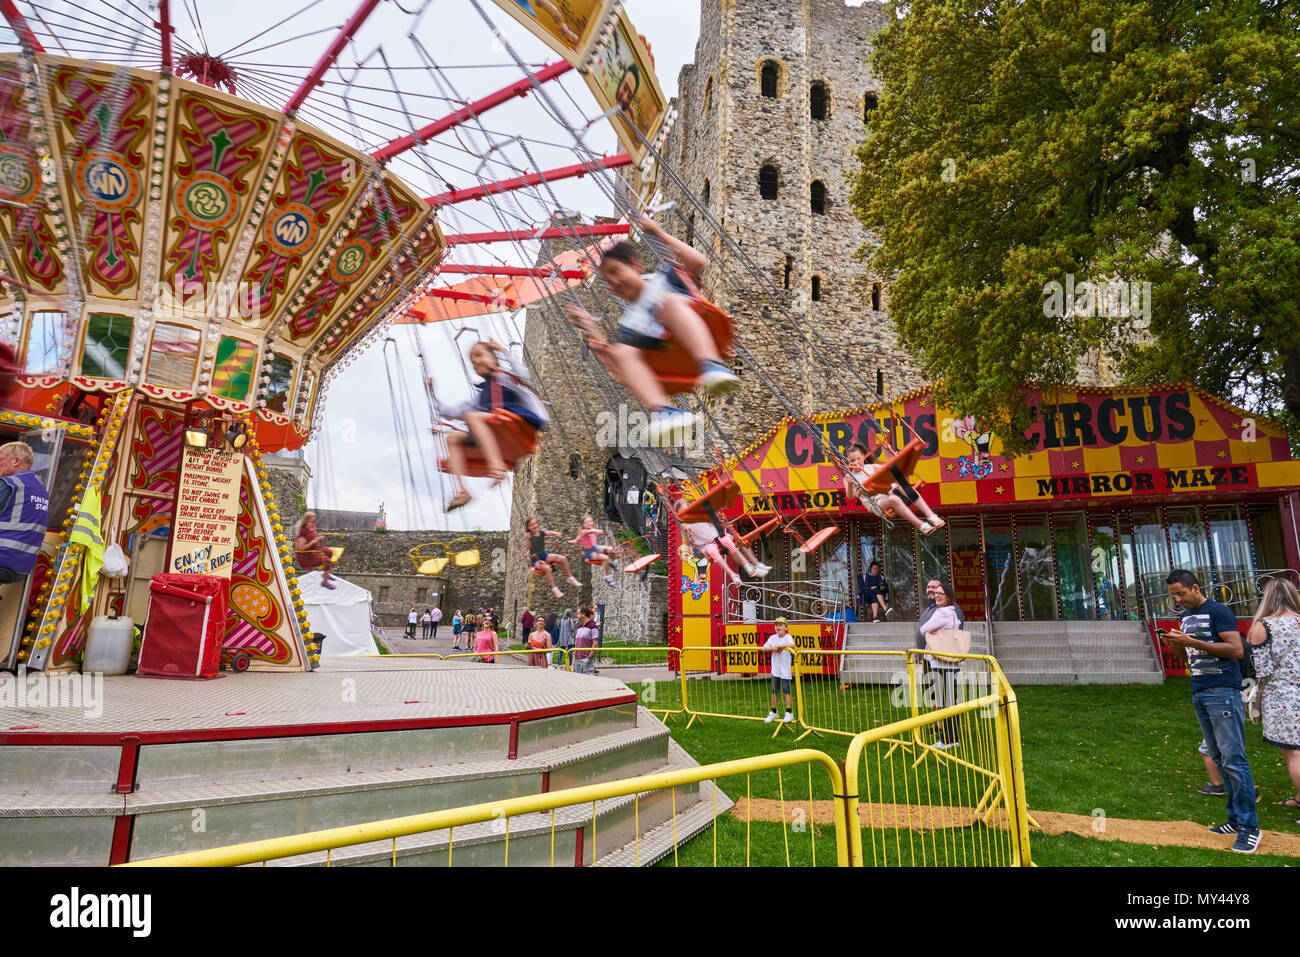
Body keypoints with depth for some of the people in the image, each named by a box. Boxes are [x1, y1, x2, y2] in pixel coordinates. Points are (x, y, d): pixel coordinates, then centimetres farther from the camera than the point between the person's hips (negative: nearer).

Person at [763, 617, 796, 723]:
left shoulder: (788, 637, -8)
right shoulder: (773, 637, 5)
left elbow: (791, 645, -30)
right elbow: (764, 648, -1)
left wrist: (779, 645, -24)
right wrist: (773, 648, -16)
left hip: (785, 669, -5)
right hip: (775, 669, 5)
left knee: (786, 690, -1)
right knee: (774, 690, 10)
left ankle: (789, 713, 9)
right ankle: (773, 712, 23)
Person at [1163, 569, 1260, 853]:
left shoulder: (1218, 611, -9)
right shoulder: (1186, 615, 15)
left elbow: (1237, 650, -16)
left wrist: (1193, 642, -21)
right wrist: (1176, 644, 0)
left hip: (1222, 691, -8)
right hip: (1199, 693, 8)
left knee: (1233, 759, -8)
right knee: (1219, 759, 10)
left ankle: (1249, 827, -1)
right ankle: (1235, 819, 16)